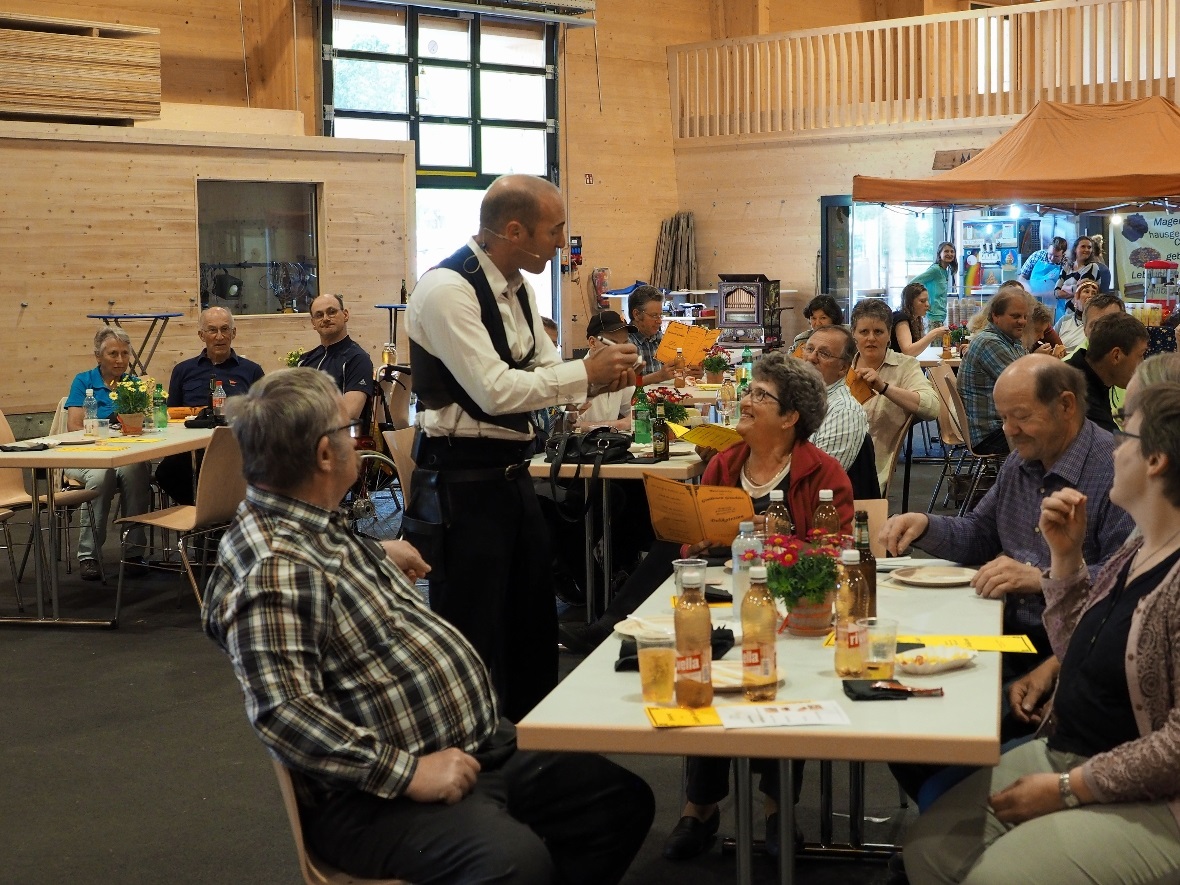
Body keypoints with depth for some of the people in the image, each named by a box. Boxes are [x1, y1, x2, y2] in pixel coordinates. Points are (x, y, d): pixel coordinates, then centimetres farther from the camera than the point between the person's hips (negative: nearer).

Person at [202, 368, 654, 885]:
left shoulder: (315, 526, 11)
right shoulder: (271, 572, -22)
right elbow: (281, 711, -31)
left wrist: (378, 559, 30)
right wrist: (407, 771, -30)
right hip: (381, 796, -11)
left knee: (624, 799, 12)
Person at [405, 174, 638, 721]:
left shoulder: (518, 287, 8)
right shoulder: (447, 289, -19)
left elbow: (546, 373, 14)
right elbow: (494, 390, -25)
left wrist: (601, 378, -7)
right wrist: (587, 372, -19)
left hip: (512, 473, 9)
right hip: (462, 483, -9)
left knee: (533, 620, 19)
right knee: (472, 633, 0)